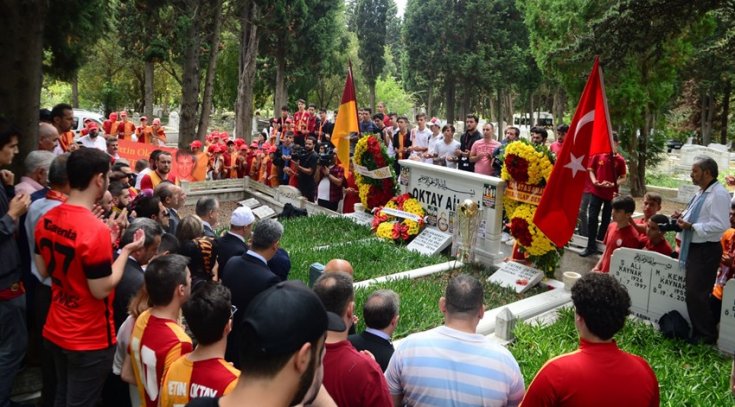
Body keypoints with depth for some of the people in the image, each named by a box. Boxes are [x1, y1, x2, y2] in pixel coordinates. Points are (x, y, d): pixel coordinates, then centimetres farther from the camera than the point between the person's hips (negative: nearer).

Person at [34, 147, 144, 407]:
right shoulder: (95, 230, -27)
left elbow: (44, 271, 10)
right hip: (89, 340, -7)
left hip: (54, 332, 8)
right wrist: (126, 251, -12)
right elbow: (101, 290, -22)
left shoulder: (46, 220, -2)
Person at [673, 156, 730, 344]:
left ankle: (707, 335, 11)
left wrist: (691, 226, -23)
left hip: (706, 251, -10)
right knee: (693, 293, 18)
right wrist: (684, 216, 8)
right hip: (694, 248, 10)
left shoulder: (719, 194, -19)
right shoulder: (702, 192, 11)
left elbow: (720, 225, -26)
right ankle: (698, 332, 32)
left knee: (697, 294, -5)